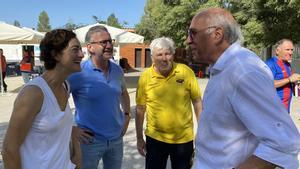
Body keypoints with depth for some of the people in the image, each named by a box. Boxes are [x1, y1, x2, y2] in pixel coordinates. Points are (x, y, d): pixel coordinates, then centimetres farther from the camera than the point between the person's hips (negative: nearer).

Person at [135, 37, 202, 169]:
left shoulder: (186, 72, -10)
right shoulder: (145, 76, -9)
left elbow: (197, 101, -1)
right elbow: (140, 109, -1)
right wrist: (139, 138, 2)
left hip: (184, 139, 0)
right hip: (155, 138, 0)